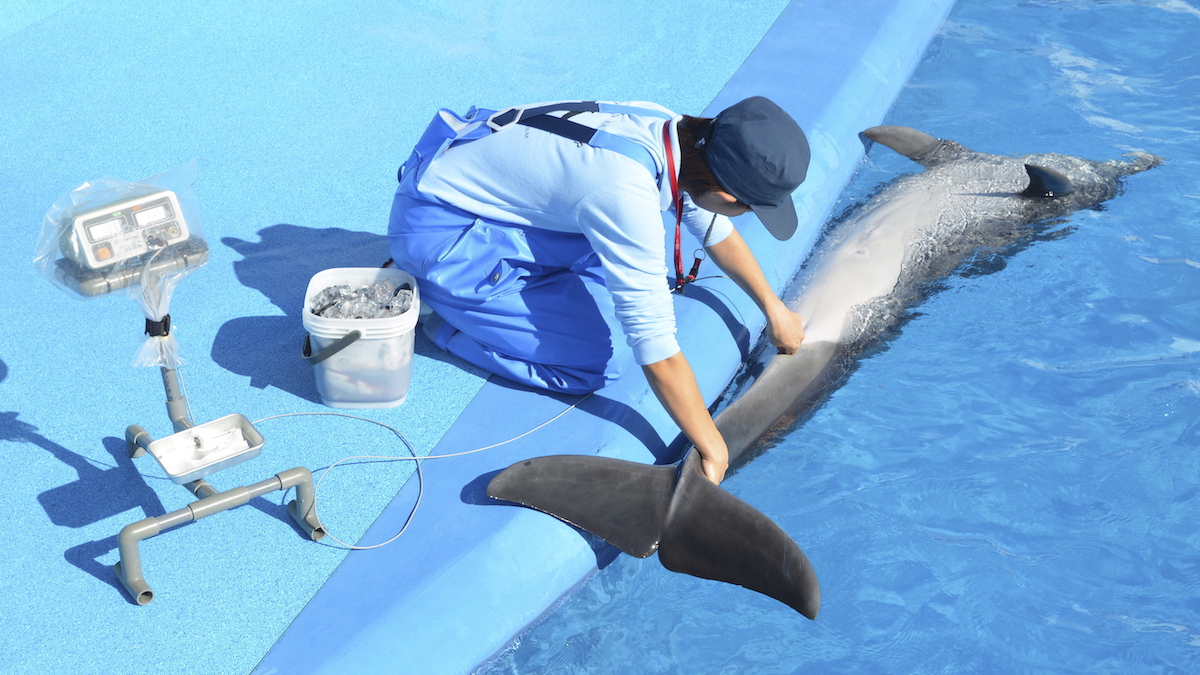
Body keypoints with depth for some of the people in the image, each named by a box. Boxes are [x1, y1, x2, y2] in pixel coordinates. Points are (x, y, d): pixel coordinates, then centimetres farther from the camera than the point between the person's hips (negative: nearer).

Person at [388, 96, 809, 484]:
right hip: (439, 232, -9)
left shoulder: (665, 127, -8)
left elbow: (715, 228, 13)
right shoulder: (627, 193, -34)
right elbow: (655, 345, -28)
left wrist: (773, 308, 20)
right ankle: (439, 316, 2)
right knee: (591, 364, -12)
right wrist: (711, 449, -19)